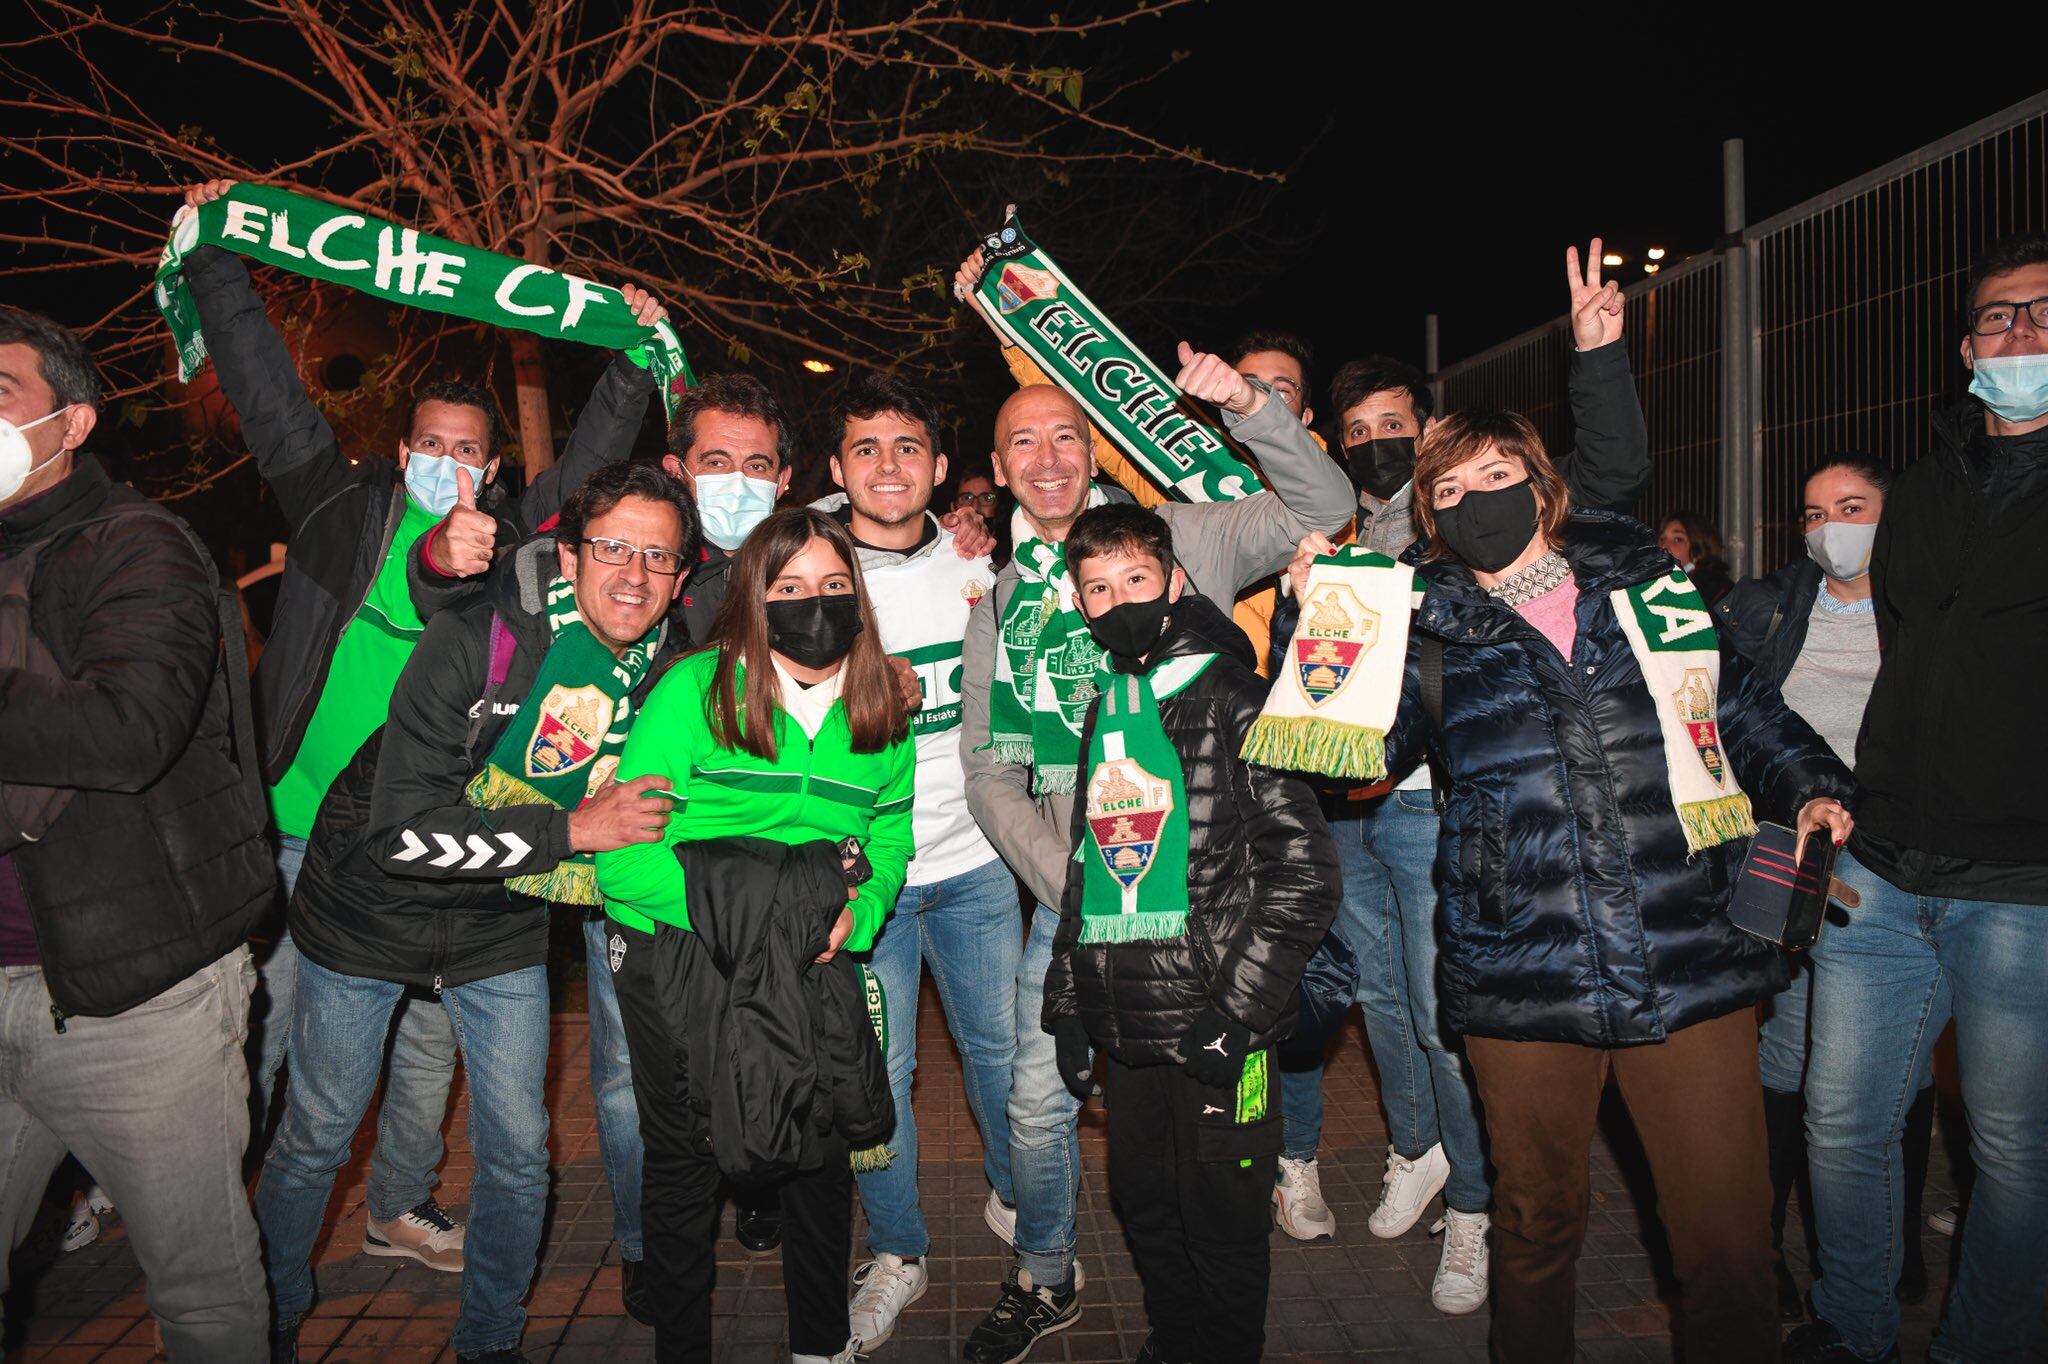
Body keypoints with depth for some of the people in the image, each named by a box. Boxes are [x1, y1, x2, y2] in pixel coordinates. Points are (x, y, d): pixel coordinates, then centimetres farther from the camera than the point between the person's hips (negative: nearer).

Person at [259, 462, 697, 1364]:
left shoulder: (666, 670, -11)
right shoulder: (477, 638, -28)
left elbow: (639, 811, 10)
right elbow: (404, 827, -30)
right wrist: (571, 830, -32)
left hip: (502, 926, 4)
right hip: (373, 910, -3)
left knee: (519, 1152, 7)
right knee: (315, 1140, 13)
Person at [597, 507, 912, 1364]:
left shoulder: (882, 713, 2)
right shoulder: (694, 691, -12)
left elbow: (889, 840, 8)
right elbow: (623, 849, -15)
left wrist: (855, 913, -12)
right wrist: (721, 901, -25)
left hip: (808, 959, 4)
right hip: (675, 954, -3)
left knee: (822, 1145, 11)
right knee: (685, 1156, 9)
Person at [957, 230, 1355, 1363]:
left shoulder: (1174, 536, 2)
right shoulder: (994, 601, 10)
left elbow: (1324, 507, -2)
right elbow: (988, 773, 7)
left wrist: (1248, 406, -16)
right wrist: (1071, 881, -5)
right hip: (1069, 891, 3)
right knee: (1039, 1098, 8)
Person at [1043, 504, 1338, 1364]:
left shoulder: (1233, 701, -9)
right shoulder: (1101, 714, 11)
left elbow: (1304, 869, -14)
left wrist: (1235, 1010, -17)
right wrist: (1068, 999, 14)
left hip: (1214, 1027, -6)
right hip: (1128, 1024, 6)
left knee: (1221, 1226, 6)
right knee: (1144, 1206, 19)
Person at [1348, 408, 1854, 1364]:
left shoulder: (1646, 585, 9)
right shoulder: (1426, 632, 6)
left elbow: (1742, 705, 19)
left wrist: (1810, 787, 3)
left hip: (1692, 967, 1)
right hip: (1520, 983, 0)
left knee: (1726, 1233, 3)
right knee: (1535, 1223, 15)